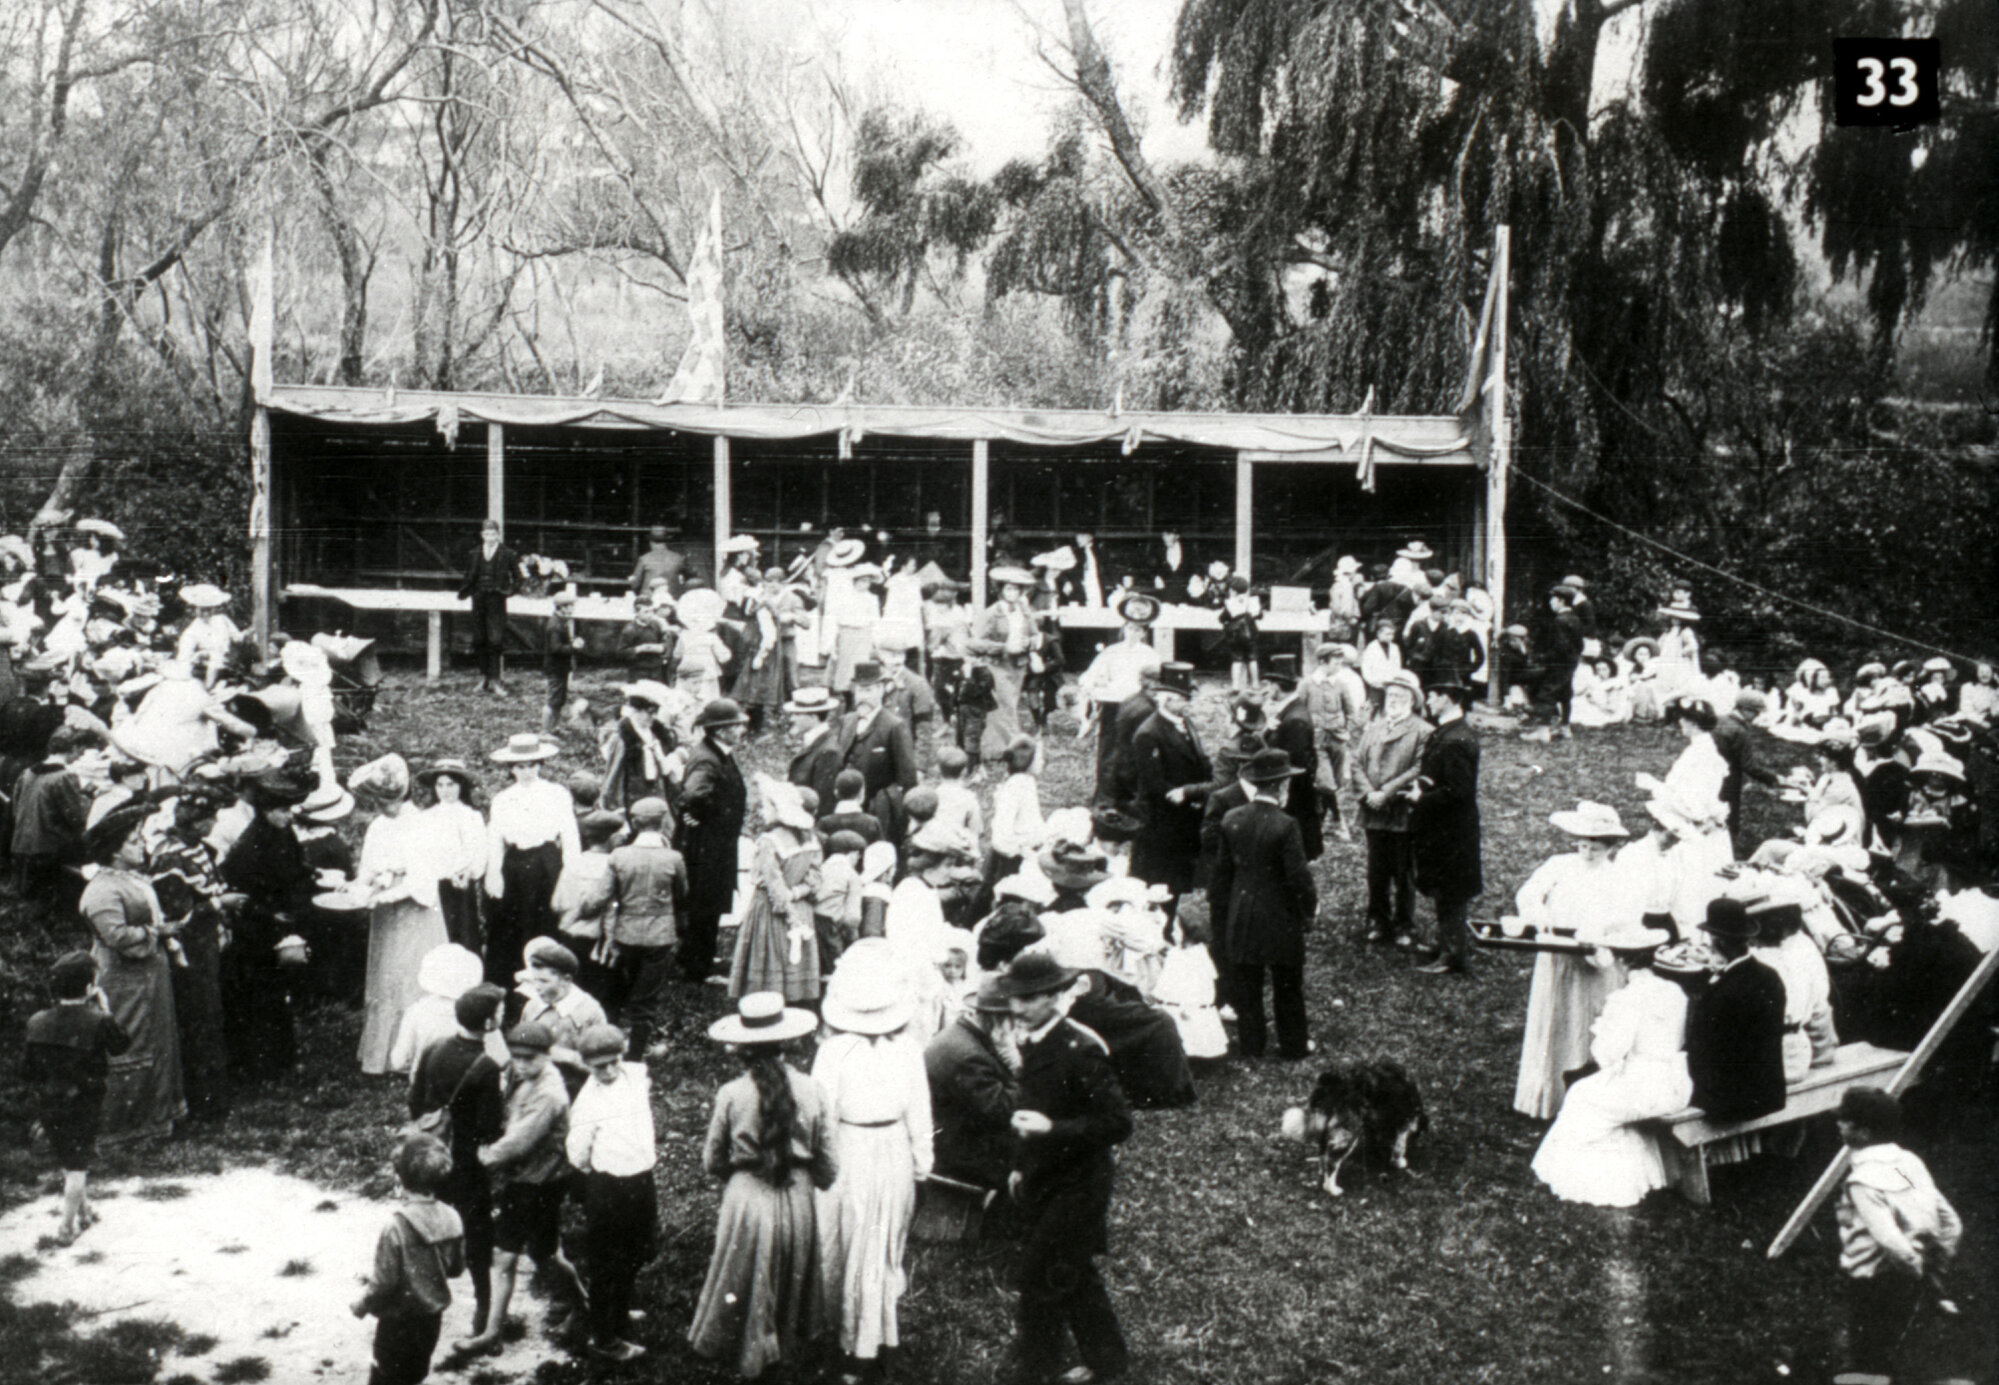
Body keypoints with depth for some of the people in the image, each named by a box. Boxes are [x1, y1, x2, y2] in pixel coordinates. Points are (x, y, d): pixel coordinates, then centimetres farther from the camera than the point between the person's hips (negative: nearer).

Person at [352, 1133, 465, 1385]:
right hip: (433, 1314, 5)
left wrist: (362, 1303, -3)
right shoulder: (451, 1219, -10)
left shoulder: (398, 1226, -26)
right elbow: (456, 1267, 2)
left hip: (399, 1318, -5)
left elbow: (385, 1280, -20)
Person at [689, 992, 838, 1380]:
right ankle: (788, 1349, 43)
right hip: (796, 1199, 2)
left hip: (747, 1199, -2)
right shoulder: (810, 1091, -13)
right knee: (791, 1279, 25)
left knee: (746, 1277, 20)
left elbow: (712, 1161, -3)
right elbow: (828, 1165, -4)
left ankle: (747, 1350, 36)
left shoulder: (731, 1095, -16)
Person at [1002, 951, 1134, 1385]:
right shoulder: (1033, 1043, 3)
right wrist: (1021, 1166, 20)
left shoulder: (1082, 1051, -23)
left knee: (1040, 1275, -4)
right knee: (1074, 1274, 18)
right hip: (1043, 1182, 8)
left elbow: (1119, 1124, -24)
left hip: (1076, 1185, -8)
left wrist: (1051, 1129, -31)